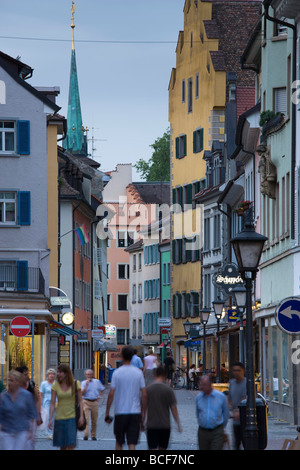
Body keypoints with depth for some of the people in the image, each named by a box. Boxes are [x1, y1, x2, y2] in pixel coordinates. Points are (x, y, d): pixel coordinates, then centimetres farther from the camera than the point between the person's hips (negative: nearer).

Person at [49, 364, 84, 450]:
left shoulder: (76, 384, -1)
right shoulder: (55, 385, 3)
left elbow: (80, 401, 1)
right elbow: (52, 403, 1)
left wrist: (81, 416, -8)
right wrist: (50, 419, -5)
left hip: (72, 417, -2)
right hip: (59, 417, 2)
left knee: (70, 445, -13)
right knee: (62, 446, 4)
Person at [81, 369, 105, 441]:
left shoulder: (97, 382, 8)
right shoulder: (83, 383, 1)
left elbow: (102, 389, 21)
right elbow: (82, 393, -11)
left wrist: (99, 396, 7)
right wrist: (87, 385, -16)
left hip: (95, 402, 3)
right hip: (86, 402, -2)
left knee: (94, 420, 6)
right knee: (86, 419, -16)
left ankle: (93, 435, 17)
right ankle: (86, 435, -21)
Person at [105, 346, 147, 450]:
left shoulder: (117, 373, -5)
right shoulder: (138, 373, 1)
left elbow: (111, 394, -8)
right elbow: (144, 395, 0)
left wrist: (107, 412, 0)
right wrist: (143, 413, 10)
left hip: (120, 412, -1)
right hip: (135, 412, 1)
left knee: (119, 442, 14)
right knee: (132, 443, -2)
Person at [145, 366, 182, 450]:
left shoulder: (147, 389, -3)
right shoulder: (168, 390, -6)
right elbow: (173, 408, -5)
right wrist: (178, 424, 4)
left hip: (151, 425, 0)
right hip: (165, 424, 0)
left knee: (152, 448, -4)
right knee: (162, 448, 15)